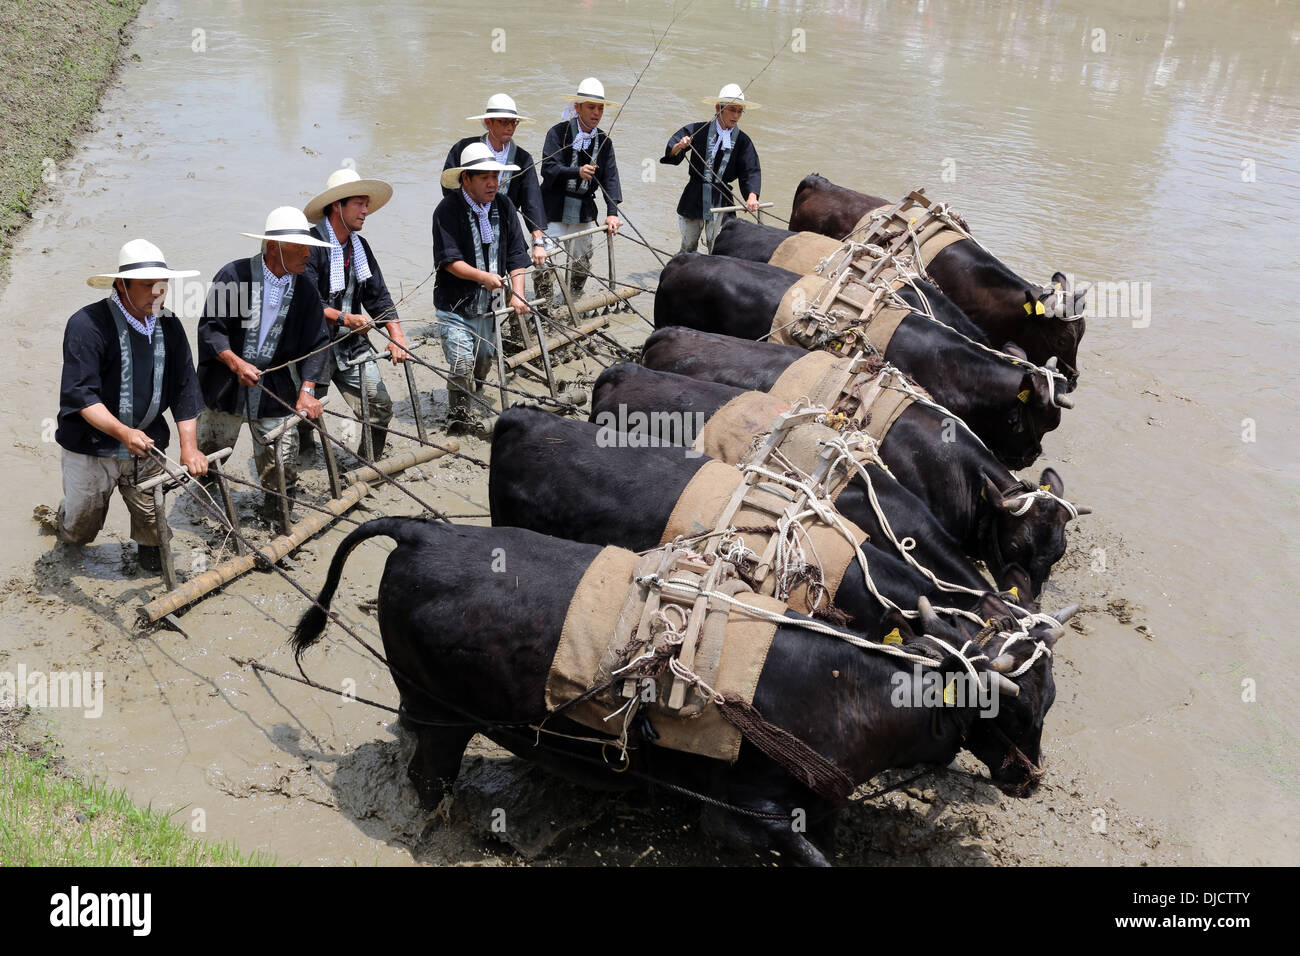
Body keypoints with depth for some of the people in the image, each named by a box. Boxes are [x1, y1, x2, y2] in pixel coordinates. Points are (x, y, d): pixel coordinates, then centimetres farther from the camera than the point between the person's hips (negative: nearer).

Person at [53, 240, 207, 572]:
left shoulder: (169, 326, -1)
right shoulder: (87, 324, -18)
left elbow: (184, 388, 1)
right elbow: (80, 395, -22)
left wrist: (189, 448, -7)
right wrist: (123, 432, -36)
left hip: (147, 449, 3)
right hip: (91, 451, -3)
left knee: (153, 528, 10)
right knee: (78, 532, 16)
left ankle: (150, 555, 41)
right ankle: (63, 521, 51)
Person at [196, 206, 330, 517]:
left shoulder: (304, 288, -1)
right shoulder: (233, 274, -11)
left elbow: (316, 342, -1)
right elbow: (210, 328, -10)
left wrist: (307, 390, -11)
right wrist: (237, 364, -24)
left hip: (276, 393, 2)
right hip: (226, 388, -1)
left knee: (282, 470, -1)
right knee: (207, 459, 16)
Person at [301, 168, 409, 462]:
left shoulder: (359, 245, 10)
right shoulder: (311, 244, -15)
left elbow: (378, 295, 8)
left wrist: (396, 335, -5)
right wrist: (344, 318, -34)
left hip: (352, 344, 6)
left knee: (380, 406, 0)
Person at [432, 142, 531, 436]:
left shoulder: (503, 205, 3)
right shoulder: (448, 210, -12)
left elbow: (516, 253, 2)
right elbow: (449, 260, -18)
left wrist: (517, 293, -10)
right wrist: (482, 276, -33)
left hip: (490, 303, 5)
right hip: (455, 304, -5)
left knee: (484, 362, 15)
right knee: (462, 365, -11)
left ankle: (475, 409, 37)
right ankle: (458, 417, 8)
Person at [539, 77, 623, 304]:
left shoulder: (604, 141, 5)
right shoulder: (558, 132, -7)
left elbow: (610, 177, -2)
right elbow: (548, 168, -19)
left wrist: (612, 213, -15)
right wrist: (577, 172, -36)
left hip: (583, 211, 5)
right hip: (554, 208, -4)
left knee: (581, 264, 13)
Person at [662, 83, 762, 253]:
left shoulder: (743, 141, 1)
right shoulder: (697, 130, -4)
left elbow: (751, 172, -9)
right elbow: (670, 153, -9)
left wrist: (752, 196, -28)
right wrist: (680, 146, -34)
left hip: (721, 201, 1)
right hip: (693, 199, 0)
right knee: (688, 249, 10)